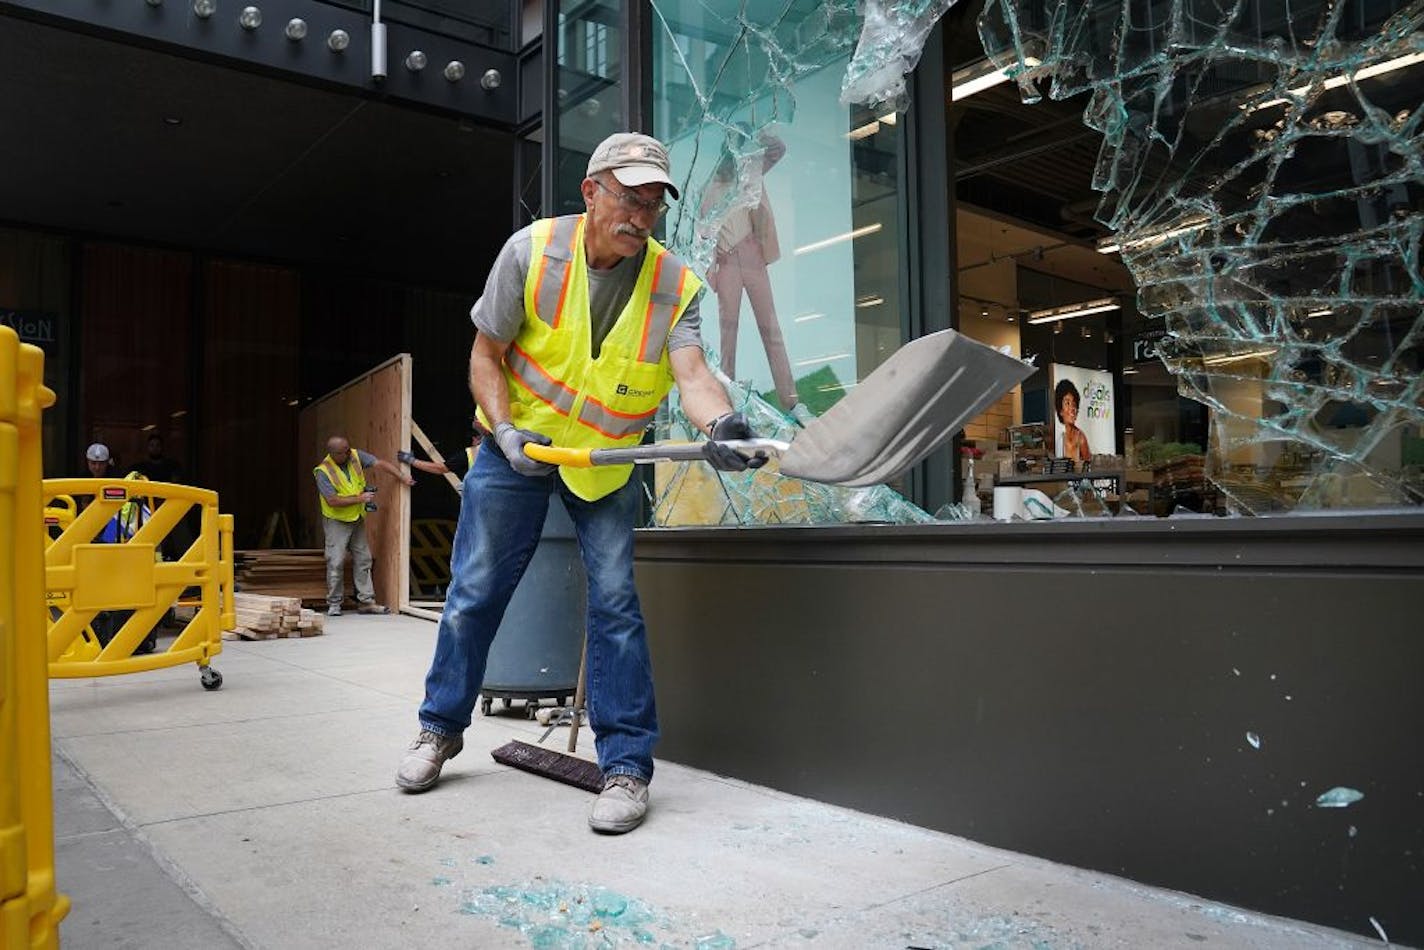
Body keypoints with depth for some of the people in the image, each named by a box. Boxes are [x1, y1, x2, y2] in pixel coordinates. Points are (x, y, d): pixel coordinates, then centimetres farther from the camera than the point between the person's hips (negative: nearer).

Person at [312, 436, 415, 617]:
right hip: (337, 522, -5)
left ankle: (366, 601, 11)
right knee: (336, 563, -5)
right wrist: (359, 498, -22)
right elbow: (332, 501, -24)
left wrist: (402, 476, -18)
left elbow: (380, 463, -8)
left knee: (363, 560, 6)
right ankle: (334, 604, 7)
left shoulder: (356, 456, -5)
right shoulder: (323, 472, -19)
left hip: (357, 519, 6)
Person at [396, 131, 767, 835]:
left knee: (615, 600, -6)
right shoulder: (531, 250, -14)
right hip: (517, 444, 0)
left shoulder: (675, 284, -14)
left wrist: (720, 424, -51)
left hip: (606, 459, 0)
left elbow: (690, 370, -29)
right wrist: (506, 431, -22)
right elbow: (485, 355, -7)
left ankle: (627, 764, 5)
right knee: (474, 591, 7)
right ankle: (441, 728, 28)